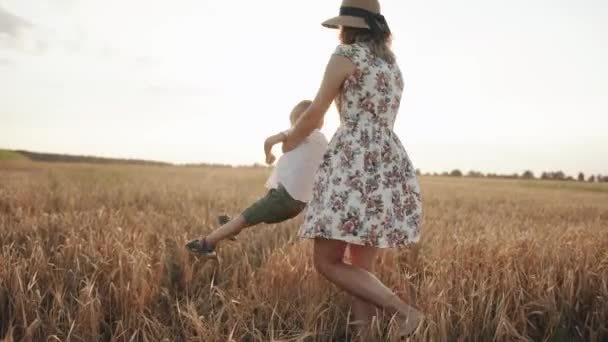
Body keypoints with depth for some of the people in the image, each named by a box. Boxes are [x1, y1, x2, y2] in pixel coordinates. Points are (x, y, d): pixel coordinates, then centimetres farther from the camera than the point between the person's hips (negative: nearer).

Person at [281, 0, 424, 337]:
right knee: (361, 270, 9)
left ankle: (404, 311, -10)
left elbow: (314, 114, 5)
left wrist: (291, 140, 24)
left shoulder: (345, 55, 0)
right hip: (391, 167, 8)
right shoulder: (393, 65, 23)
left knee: (327, 263, -2)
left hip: (356, 166, -8)